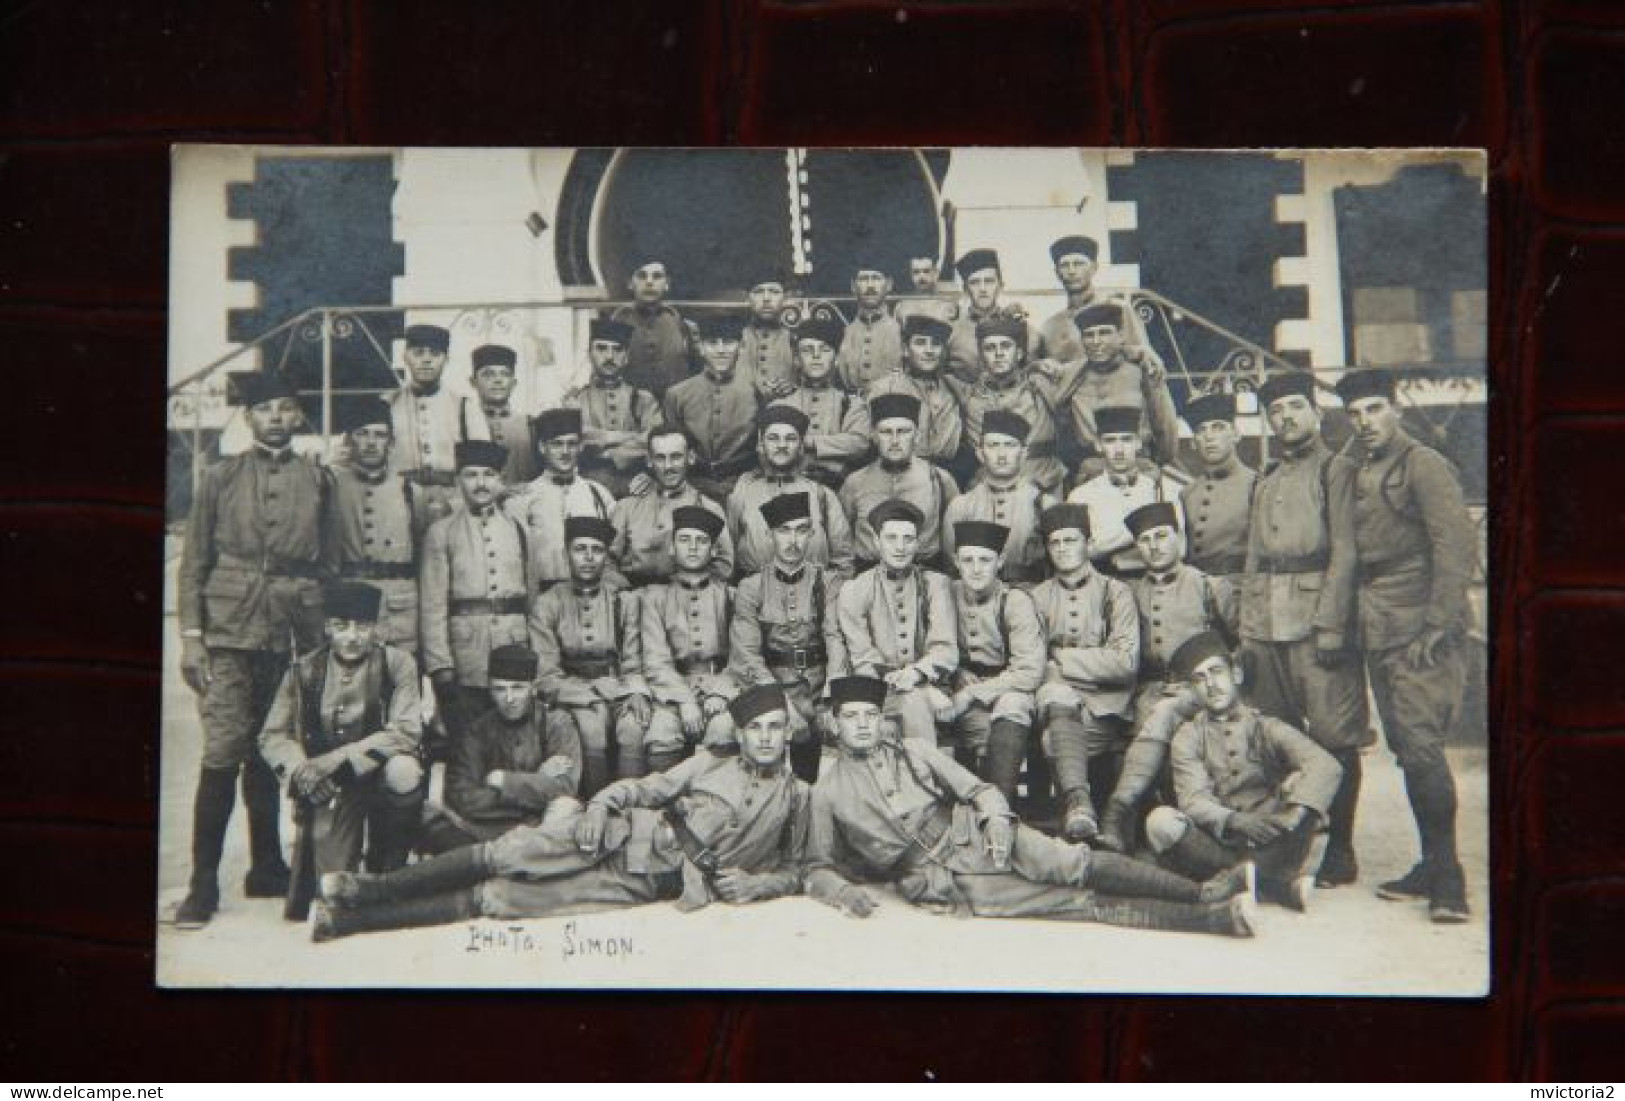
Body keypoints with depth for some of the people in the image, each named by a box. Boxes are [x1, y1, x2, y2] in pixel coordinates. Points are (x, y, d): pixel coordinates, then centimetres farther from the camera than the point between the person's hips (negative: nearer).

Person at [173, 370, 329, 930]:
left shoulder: (317, 480, 9)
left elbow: (328, 564, 12)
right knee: (222, 753, -8)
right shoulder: (220, 478, 5)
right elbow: (193, 563, 5)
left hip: (290, 635, 2)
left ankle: (267, 870, 21)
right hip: (227, 632, -2)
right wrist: (190, 637, -3)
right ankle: (202, 887, -5)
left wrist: (322, 638, 7)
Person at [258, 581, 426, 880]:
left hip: (380, 770, -1)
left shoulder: (396, 663, -7)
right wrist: (301, 770, -18)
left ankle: (386, 864, -10)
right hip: (330, 788, 1)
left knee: (403, 772, -36)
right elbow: (272, 737, 2)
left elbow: (406, 732, -16)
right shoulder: (304, 670, 0)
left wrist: (340, 757, -24)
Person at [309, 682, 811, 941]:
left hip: (647, 884, -2)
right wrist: (600, 805, -7)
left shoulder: (796, 796, 10)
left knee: (498, 898, -11)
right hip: (621, 834, 2)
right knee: (505, 853, -21)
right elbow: (644, 787, 12)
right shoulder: (709, 764, 13)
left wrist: (757, 884, -5)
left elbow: (794, 870, 15)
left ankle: (348, 919, -13)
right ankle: (367, 890, -12)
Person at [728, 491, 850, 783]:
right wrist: (779, 701, -14)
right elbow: (746, 653, 0)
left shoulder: (827, 581, 10)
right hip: (769, 684, -1)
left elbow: (837, 638, -1)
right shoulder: (751, 587, 8)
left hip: (819, 681, 1)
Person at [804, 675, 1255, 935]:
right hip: (939, 882, -3)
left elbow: (977, 788, 10)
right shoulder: (828, 791, 7)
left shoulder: (911, 753, 13)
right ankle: (1214, 917, -27)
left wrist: (996, 819, -12)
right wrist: (843, 891, -10)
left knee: (1075, 864, -22)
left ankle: (1205, 891, -29)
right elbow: (818, 869, 12)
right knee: (1075, 902, -16)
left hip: (972, 834, 3)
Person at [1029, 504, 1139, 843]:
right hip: (1060, 700, 1)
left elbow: (1126, 663, -1)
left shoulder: (1115, 592, 12)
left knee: (1055, 738, -32)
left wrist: (1061, 659, -2)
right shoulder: (1038, 598, 19)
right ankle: (1078, 801, -50)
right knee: (1057, 694, -36)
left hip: (1106, 705, -1)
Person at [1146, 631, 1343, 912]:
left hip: (1271, 847, 0)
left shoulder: (1265, 727, 8)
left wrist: (1291, 816, -30)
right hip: (1217, 846, 1)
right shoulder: (1188, 737, 11)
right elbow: (1193, 800, -7)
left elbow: (1326, 766, -11)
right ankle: (1278, 886, -28)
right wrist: (1234, 821, -29)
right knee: (1160, 821, -26)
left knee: (1299, 781, -20)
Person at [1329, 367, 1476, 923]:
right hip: (1379, 629, 7)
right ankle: (1432, 867, 16)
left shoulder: (1422, 464, -7)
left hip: (1421, 629, -7)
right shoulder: (1351, 471, 14)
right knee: (1405, 747, 9)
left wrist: (1438, 628, -17)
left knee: (1421, 743, -14)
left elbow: (1455, 547, -13)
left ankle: (1447, 881, -9)